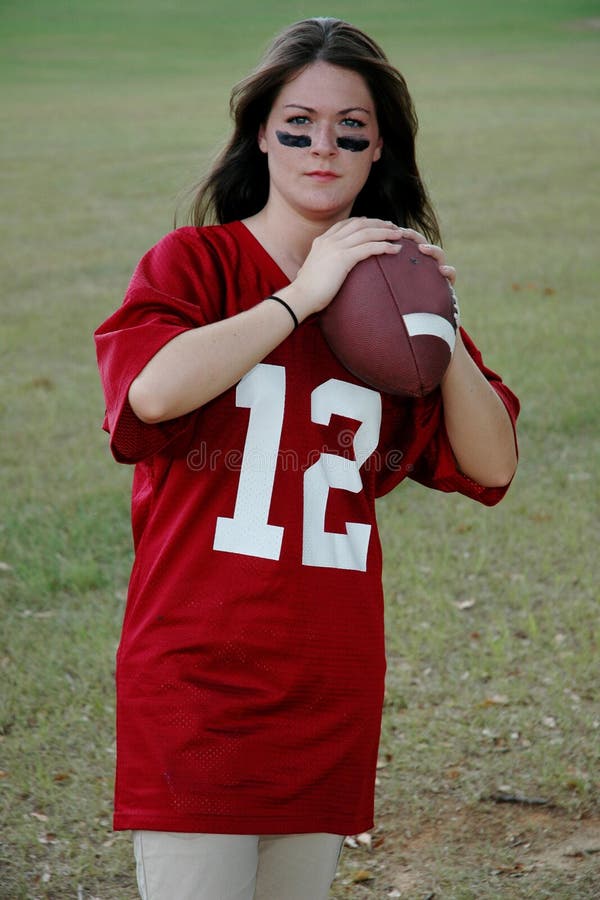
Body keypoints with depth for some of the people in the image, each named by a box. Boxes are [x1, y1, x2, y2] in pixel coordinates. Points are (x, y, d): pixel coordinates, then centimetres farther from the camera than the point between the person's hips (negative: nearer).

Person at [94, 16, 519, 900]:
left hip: (331, 686, 5)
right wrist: (302, 296, -16)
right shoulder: (197, 261, -2)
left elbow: (492, 465, 5)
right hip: (200, 673, -4)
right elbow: (153, 391, -24)